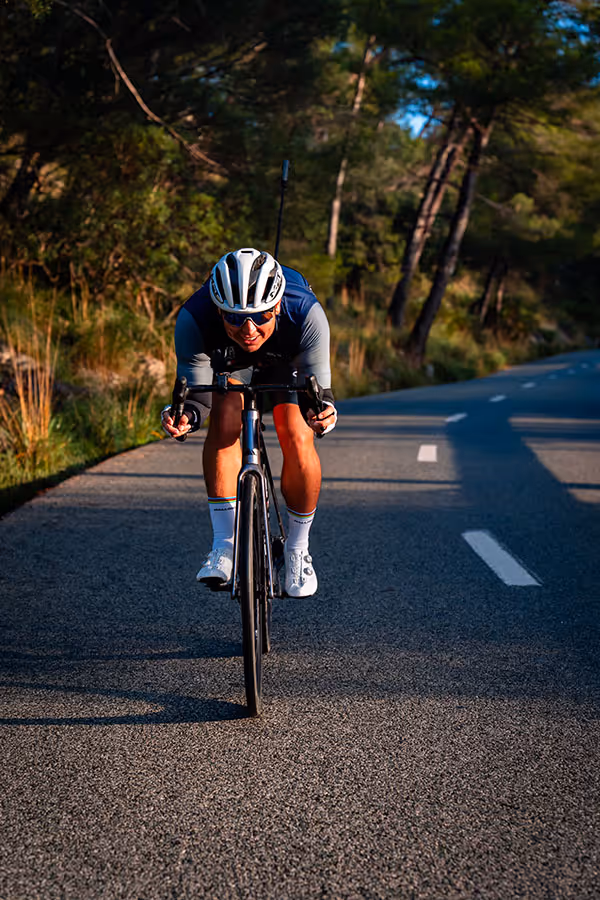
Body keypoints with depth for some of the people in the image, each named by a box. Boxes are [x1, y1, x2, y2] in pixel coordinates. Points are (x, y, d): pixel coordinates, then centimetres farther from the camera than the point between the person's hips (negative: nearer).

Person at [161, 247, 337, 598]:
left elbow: (318, 389, -34)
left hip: (288, 358, -1)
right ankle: (225, 545, -16)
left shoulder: (306, 314, -40)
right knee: (224, 422, -25)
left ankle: (297, 549, 3)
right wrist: (185, 416, -52)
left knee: (298, 442, -18)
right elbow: (198, 392, -30)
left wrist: (322, 412, -57)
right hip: (227, 358, 1)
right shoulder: (194, 319, -39)